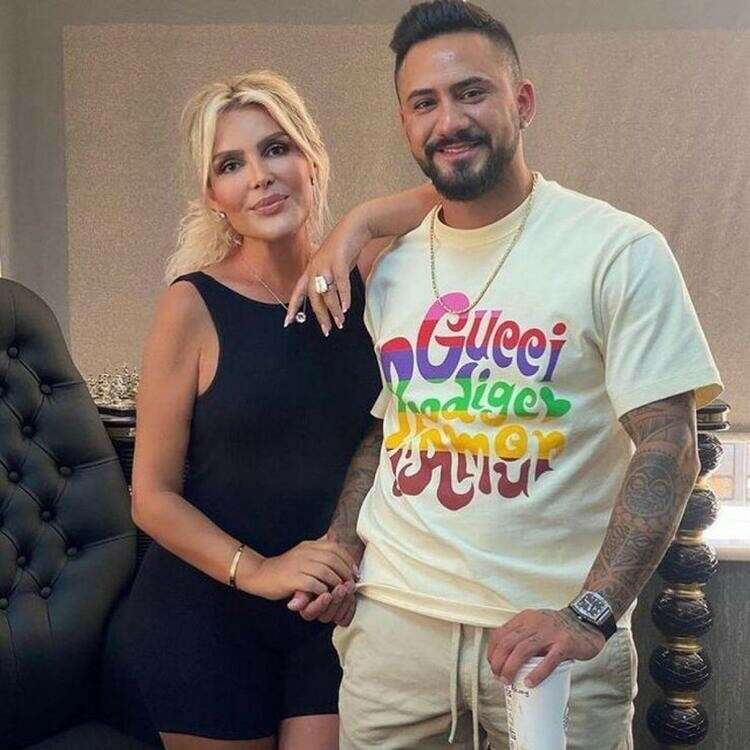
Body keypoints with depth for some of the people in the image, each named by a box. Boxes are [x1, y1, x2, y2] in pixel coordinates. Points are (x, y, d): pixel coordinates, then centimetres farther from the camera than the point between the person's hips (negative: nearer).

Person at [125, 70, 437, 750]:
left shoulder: (361, 278, -2)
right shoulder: (195, 305, -11)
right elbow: (153, 495, -9)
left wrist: (355, 227, -17)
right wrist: (255, 570, -22)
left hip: (336, 610, 2)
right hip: (207, 613, -2)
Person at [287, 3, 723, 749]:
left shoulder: (619, 252, -8)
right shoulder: (389, 269, 7)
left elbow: (666, 447, -11)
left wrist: (591, 615, -20)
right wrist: (339, 556, 3)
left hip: (553, 633, -3)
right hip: (392, 622, 4)